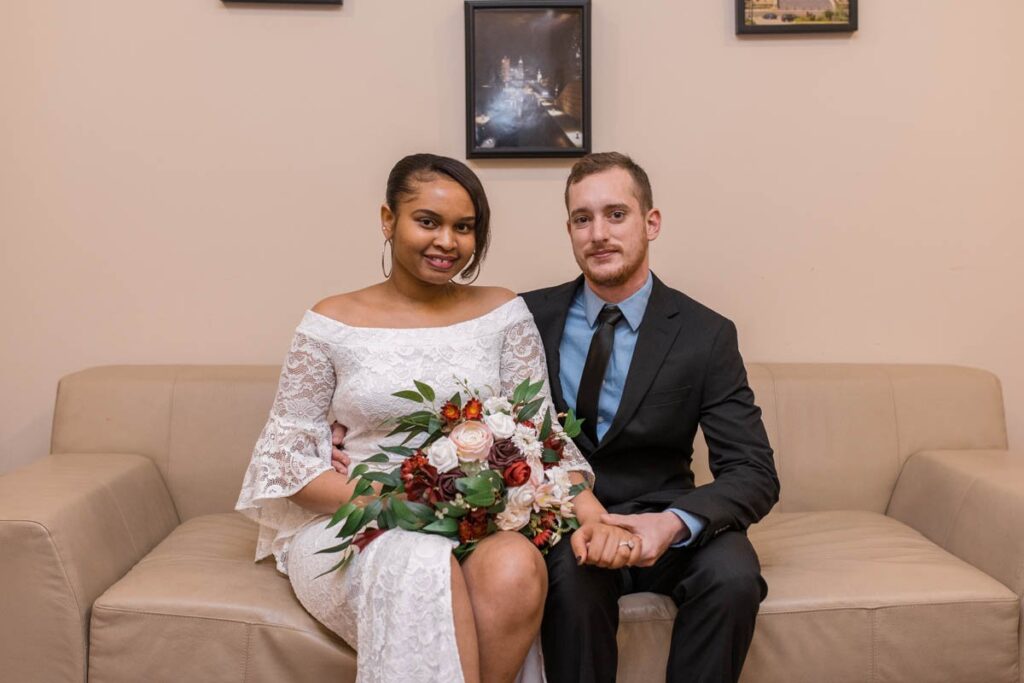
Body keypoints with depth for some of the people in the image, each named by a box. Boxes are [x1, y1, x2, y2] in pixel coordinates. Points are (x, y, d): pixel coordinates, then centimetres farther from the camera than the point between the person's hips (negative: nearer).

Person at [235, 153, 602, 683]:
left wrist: (586, 507, -18)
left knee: (516, 568, -32)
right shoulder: (332, 323, 1)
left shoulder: (502, 314, 5)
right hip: (354, 526, -1)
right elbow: (285, 454, -1)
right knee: (423, 566, -35)